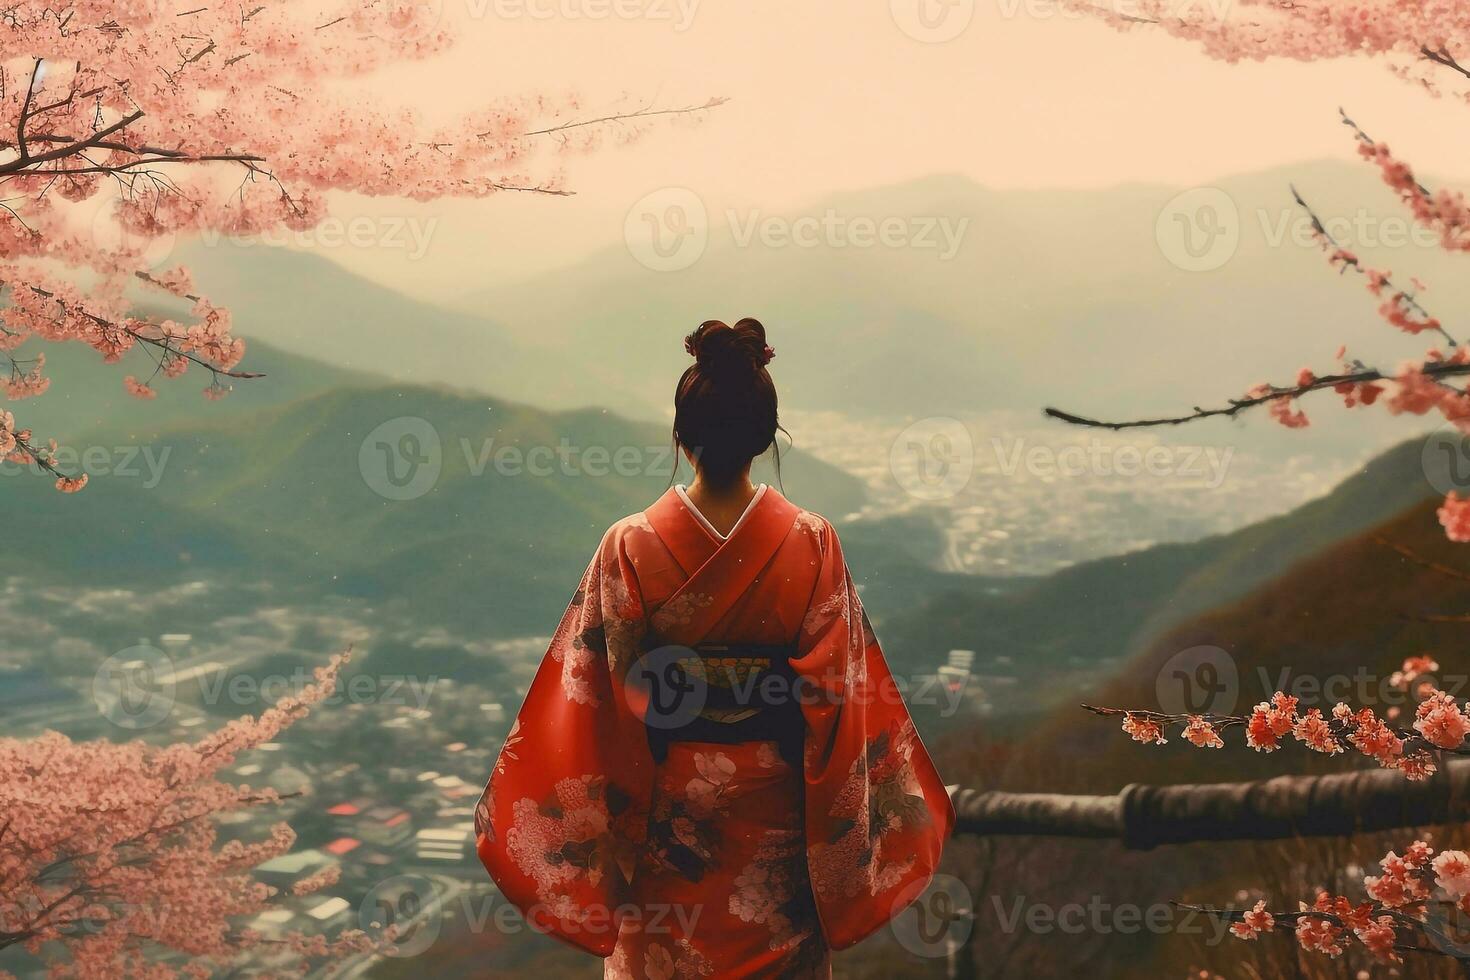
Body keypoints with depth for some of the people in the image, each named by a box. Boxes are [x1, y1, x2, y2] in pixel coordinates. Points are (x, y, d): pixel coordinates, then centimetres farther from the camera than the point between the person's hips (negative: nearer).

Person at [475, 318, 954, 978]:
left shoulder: (629, 547, -16)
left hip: (665, 802, 0)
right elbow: (839, 699, -9)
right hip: (774, 808, 0)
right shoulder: (811, 544, -14)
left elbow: (600, 700, -10)